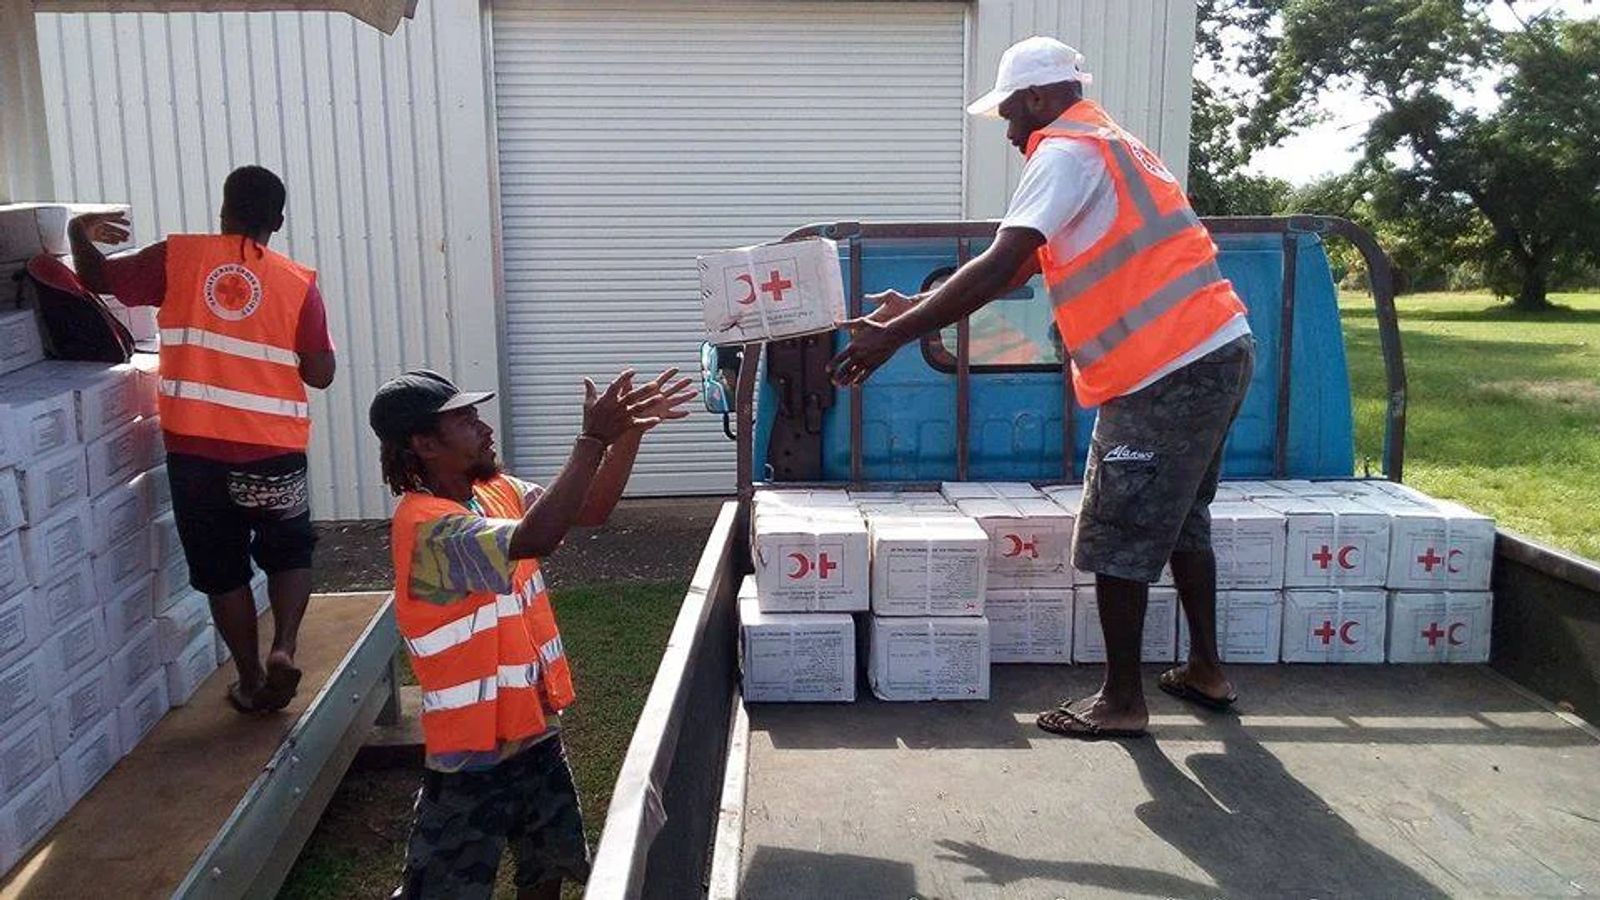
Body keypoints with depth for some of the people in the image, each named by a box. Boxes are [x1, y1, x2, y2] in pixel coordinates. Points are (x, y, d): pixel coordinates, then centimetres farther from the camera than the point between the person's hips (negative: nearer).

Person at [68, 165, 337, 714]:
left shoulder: (178, 257, 0)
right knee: (288, 553, 20)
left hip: (194, 447, 1)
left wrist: (79, 230, 27)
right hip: (271, 448, -1)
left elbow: (97, 278, 10)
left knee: (222, 568, 15)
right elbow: (320, 374, -4)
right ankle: (284, 647, -1)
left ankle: (251, 682, 23)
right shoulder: (298, 283, -3)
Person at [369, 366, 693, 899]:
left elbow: (592, 510, 2)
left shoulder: (495, 491, 1)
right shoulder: (426, 527, -26)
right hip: (473, 753, -8)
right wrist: (593, 439, -36)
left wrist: (629, 430, -12)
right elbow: (535, 539, -41)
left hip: (535, 731, 8)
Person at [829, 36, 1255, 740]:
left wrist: (895, 334, -19)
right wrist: (918, 307, 17)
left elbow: (1000, 267, -21)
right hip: (1217, 353, 10)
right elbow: (1021, 267, 21)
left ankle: (1121, 700, 11)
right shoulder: (1108, 145, 22)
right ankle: (1205, 670, 33)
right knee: (1181, 521, 22)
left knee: (1118, 538, 0)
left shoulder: (1066, 152, -9)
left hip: (1170, 372, -10)